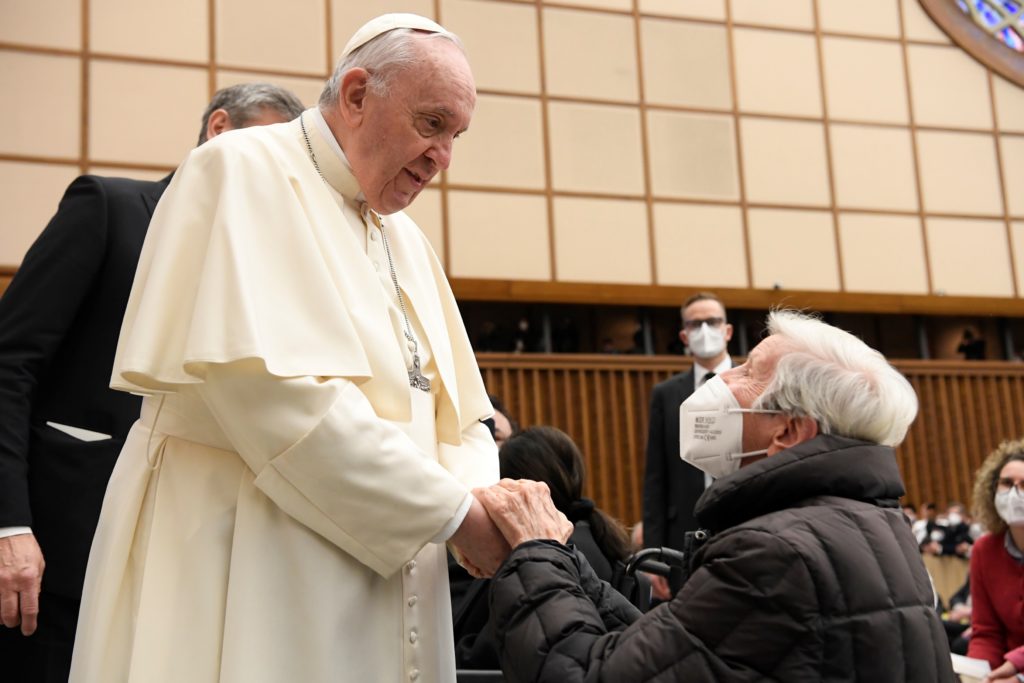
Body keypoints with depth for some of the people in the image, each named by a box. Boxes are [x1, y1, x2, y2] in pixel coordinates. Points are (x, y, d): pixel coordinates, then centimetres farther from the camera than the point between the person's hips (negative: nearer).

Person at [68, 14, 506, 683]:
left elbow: (457, 415, 14)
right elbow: (273, 388, -22)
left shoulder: (406, 239, 15)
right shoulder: (243, 174, -9)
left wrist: (483, 498, -8)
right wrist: (449, 510, -18)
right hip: (252, 586, -7)